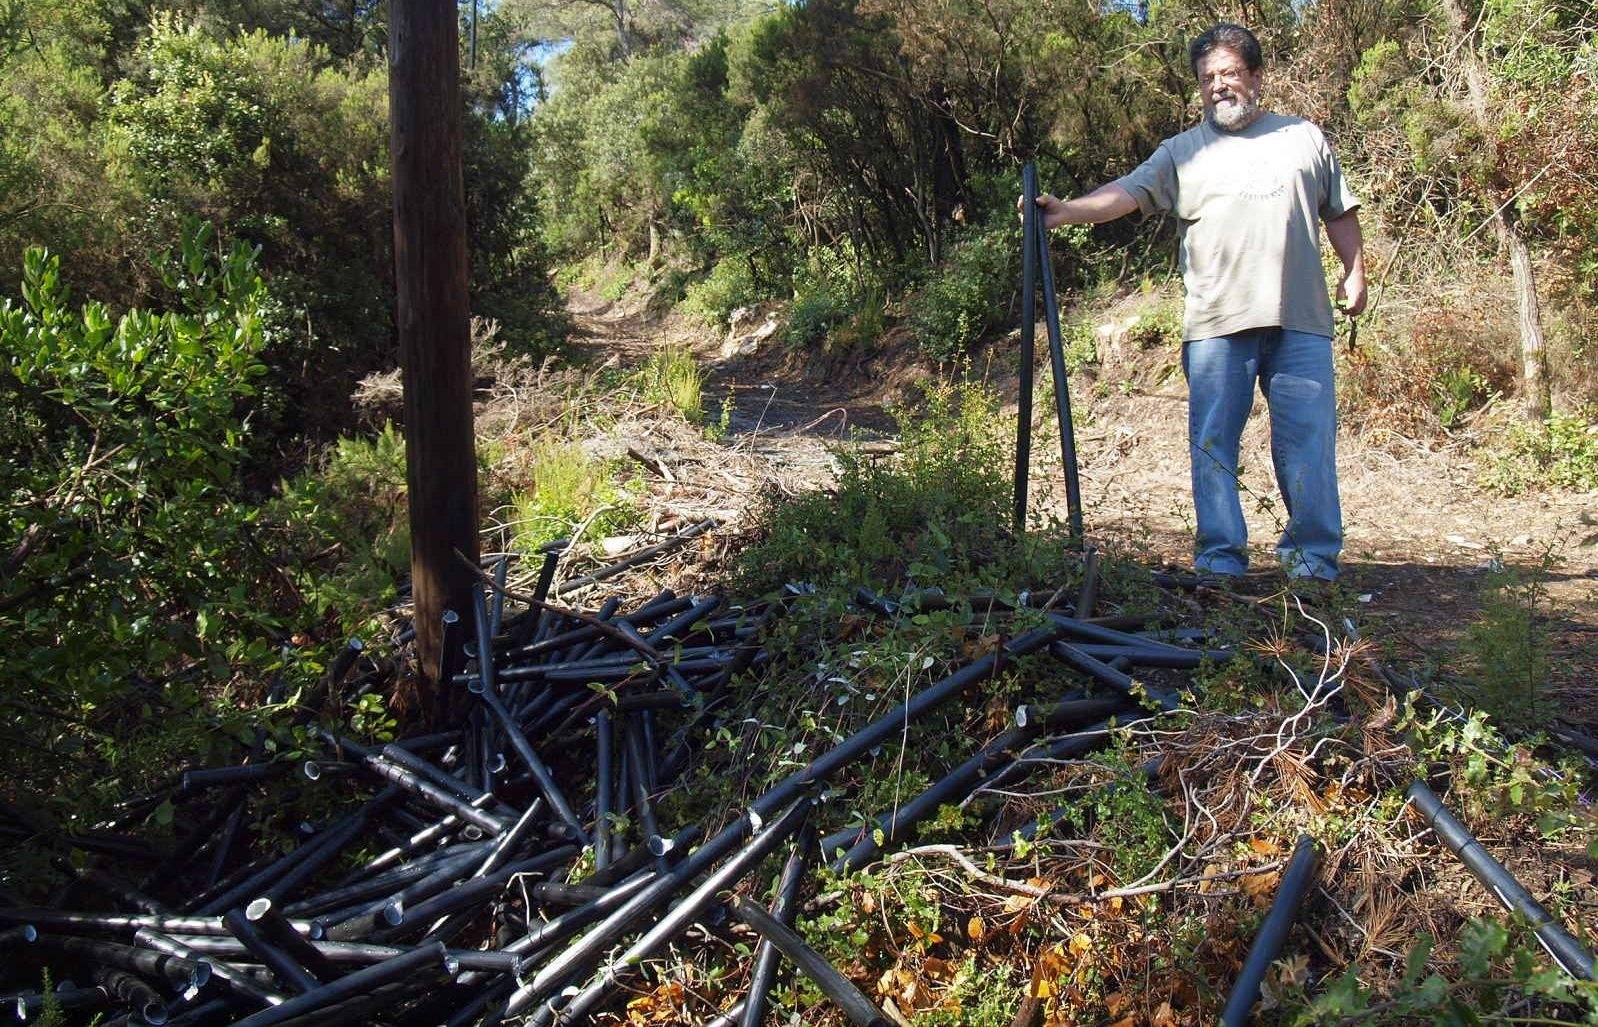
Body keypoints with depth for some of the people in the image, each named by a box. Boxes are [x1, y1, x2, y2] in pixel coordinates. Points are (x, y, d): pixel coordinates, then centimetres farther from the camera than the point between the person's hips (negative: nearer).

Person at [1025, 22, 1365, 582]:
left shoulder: (1304, 138, 17)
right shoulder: (1182, 151, 12)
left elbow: (1340, 212, 22)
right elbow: (1129, 191, -3)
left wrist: (1355, 272, 13)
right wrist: (1069, 211, -19)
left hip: (1301, 323, 1)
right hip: (1216, 325, -1)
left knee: (1308, 440, 0)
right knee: (1213, 443, -1)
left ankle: (1314, 557, 8)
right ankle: (1220, 558, 6)